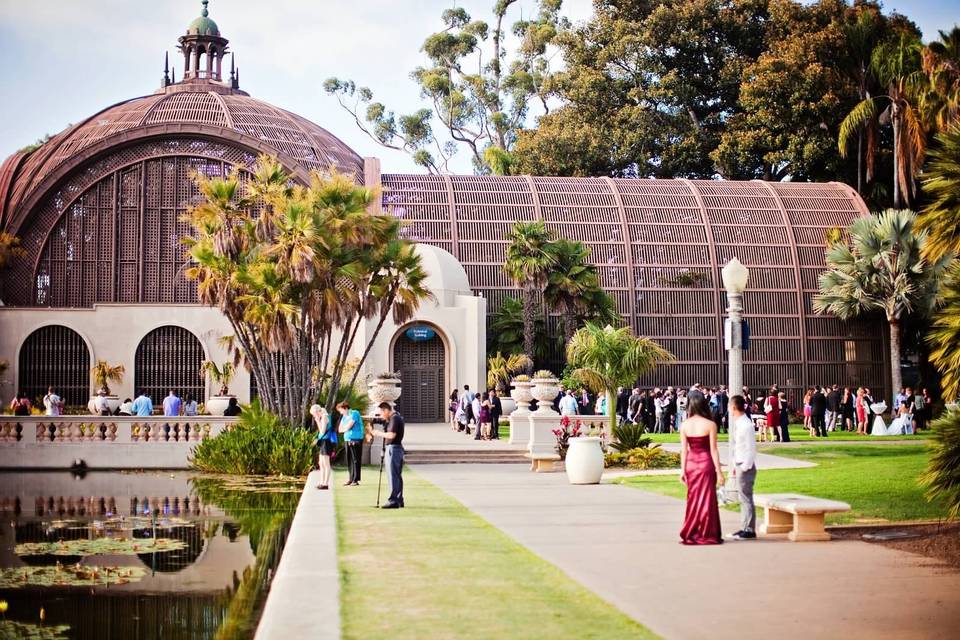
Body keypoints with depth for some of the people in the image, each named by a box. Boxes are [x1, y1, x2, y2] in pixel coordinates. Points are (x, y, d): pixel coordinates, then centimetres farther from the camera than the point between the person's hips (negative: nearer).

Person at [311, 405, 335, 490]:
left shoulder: (324, 417, -12)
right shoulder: (322, 418, 17)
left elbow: (322, 431, -17)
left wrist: (318, 421, -12)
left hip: (326, 441, -10)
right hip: (323, 442, 10)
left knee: (326, 464, -8)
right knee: (321, 464, 13)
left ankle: (326, 484, -8)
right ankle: (322, 483, 17)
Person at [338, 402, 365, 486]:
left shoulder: (354, 413, -8)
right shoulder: (344, 417, 16)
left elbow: (348, 427, -15)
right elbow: (340, 429, 13)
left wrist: (344, 428, 5)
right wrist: (346, 428, -3)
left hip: (356, 440, -7)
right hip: (347, 440, 7)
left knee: (355, 460, -6)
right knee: (349, 460, 7)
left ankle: (356, 480, -4)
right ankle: (351, 478, 13)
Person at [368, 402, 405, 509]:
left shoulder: (394, 418, -15)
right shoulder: (397, 417, 16)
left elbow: (391, 435, -22)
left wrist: (379, 433, -11)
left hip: (393, 448, -10)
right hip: (398, 448, 10)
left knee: (393, 476, -9)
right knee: (397, 476, 12)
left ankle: (393, 501, -9)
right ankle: (399, 500, 16)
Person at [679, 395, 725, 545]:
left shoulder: (684, 425, -1)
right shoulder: (710, 425, -10)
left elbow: (684, 450, 0)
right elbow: (713, 450, -9)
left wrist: (683, 470, 5)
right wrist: (719, 471, -5)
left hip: (691, 464, 3)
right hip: (706, 464, -3)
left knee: (693, 499, 14)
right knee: (706, 499, 7)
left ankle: (690, 534, 18)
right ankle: (706, 534, 10)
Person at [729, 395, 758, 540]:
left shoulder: (746, 425, -17)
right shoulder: (738, 423, 11)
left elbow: (751, 448, -18)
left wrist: (745, 468, -18)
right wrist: (736, 466, 18)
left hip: (746, 466, -10)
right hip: (740, 465, 10)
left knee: (746, 499, -5)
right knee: (743, 499, 13)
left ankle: (749, 530, 0)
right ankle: (744, 528, 19)